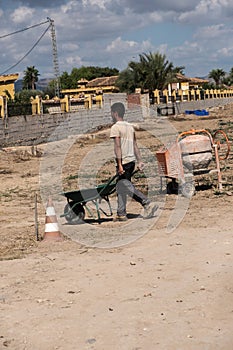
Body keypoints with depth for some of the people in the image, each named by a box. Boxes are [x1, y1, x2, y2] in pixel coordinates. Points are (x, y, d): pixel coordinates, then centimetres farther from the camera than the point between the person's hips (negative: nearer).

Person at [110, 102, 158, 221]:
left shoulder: (115, 127, -10)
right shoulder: (130, 126, 14)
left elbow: (118, 147, -18)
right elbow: (135, 146, 14)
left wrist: (119, 164, -20)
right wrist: (139, 161, 15)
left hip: (123, 162, -8)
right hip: (132, 160, 8)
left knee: (127, 187, -6)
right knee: (120, 187, 14)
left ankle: (148, 204, -15)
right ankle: (121, 214, 16)